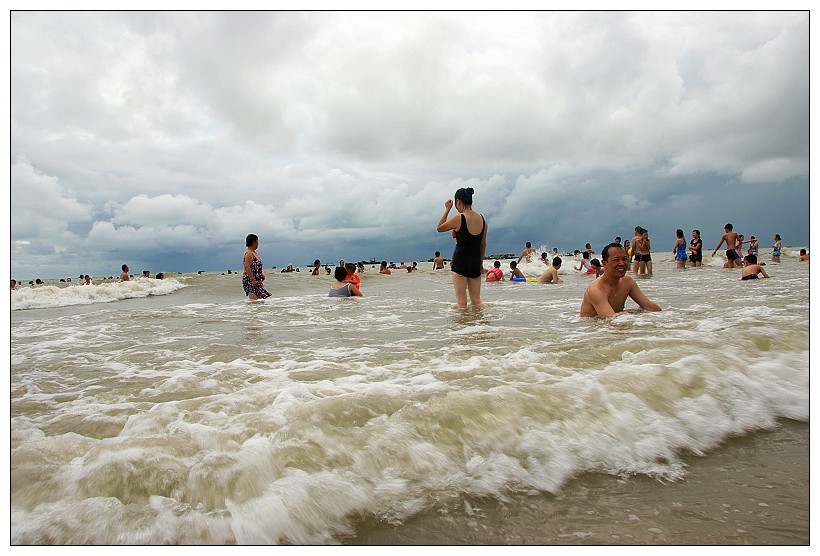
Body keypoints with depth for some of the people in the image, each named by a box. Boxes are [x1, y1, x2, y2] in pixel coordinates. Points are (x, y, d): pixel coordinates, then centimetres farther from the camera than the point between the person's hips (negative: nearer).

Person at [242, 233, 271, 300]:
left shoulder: (254, 252, 16)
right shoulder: (249, 253, -14)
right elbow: (247, 267, -22)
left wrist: (262, 274, 15)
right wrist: (253, 280, -25)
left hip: (256, 280, 10)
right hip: (250, 280, -10)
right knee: (253, 300, -12)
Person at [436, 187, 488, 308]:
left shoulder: (458, 219, -14)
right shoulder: (482, 219, 5)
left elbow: (439, 228, 3)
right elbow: (483, 244, 13)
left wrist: (447, 210, 8)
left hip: (460, 261, -6)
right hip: (475, 262, 6)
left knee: (462, 302, 0)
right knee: (476, 301, 13)